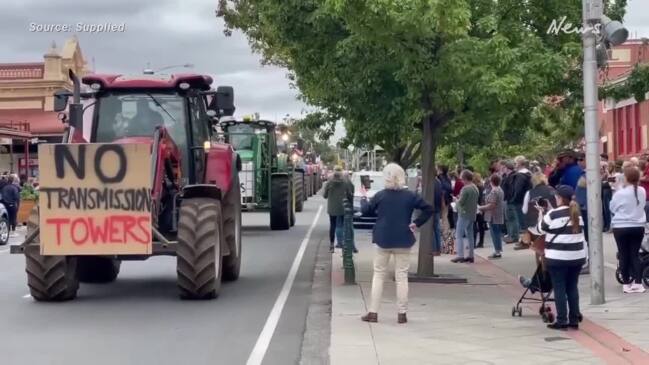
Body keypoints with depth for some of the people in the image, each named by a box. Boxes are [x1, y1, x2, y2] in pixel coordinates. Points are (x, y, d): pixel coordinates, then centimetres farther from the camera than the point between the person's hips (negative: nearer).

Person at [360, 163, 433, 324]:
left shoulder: (380, 195, -7)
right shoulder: (410, 196, -5)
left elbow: (366, 210, 5)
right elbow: (428, 209, -6)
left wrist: (363, 199, 24)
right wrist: (417, 223, -1)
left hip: (383, 240, 0)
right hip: (403, 240, 0)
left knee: (378, 275, 9)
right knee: (402, 276, 6)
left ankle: (373, 312, 8)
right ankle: (402, 314, 7)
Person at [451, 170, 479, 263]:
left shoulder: (465, 189, -18)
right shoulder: (475, 188, 9)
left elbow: (461, 202, -20)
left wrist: (456, 200, 2)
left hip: (464, 214, -9)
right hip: (472, 214, 9)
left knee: (459, 235, -3)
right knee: (470, 235, 14)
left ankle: (460, 255, -7)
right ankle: (470, 255, 17)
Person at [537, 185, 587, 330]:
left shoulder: (553, 214, -11)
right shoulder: (577, 214, 9)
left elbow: (541, 229, 2)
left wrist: (541, 213, 16)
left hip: (558, 257, -6)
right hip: (577, 256, 6)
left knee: (559, 289, 0)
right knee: (573, 287, 11)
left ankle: (562, 321, 1)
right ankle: (574, 320, 13)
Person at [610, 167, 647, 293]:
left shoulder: (619, 193, -14)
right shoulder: (642, 191, -3)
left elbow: (612, 208, 0)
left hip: (621, 227, -3)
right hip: (638, 227, 3)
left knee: (624, 255, 6)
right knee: (634, 254, 10)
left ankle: (626, 283, 9)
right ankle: (638, 283, 3)